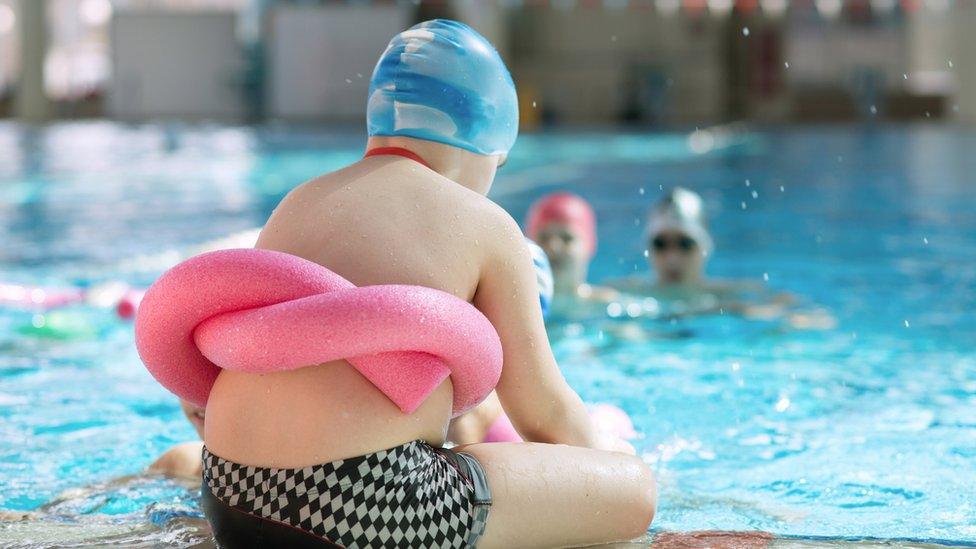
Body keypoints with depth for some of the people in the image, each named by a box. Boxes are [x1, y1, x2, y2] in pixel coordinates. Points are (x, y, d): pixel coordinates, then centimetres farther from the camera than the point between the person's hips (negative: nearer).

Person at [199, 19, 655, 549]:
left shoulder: (295, 206, 19)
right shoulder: (483, 225, 2)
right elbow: (545, 412, 6)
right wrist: (604, 449, 30)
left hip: (230, 496, 6)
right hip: (367, 503, -6)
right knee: (634, 489, 7)